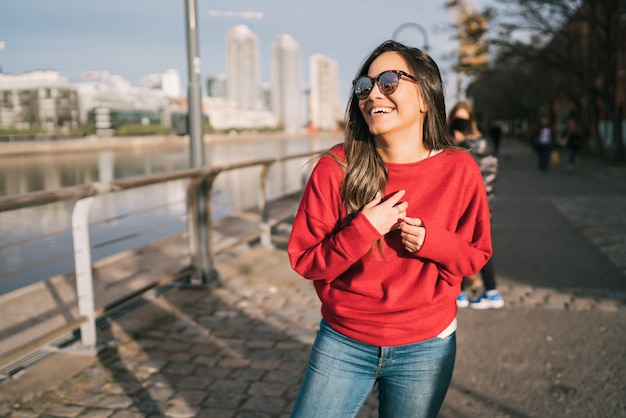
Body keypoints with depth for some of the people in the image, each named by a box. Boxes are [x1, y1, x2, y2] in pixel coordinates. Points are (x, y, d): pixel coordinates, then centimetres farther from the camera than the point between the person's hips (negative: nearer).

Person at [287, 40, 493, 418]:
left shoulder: (459, 170, -10)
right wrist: (363, 229, -24)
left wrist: (433, 242, -20)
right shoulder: (335, 168, -13)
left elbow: (477, 255, 1)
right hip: (343, 344, 0)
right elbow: (303, 260, -9)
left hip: (425, 349, 1)